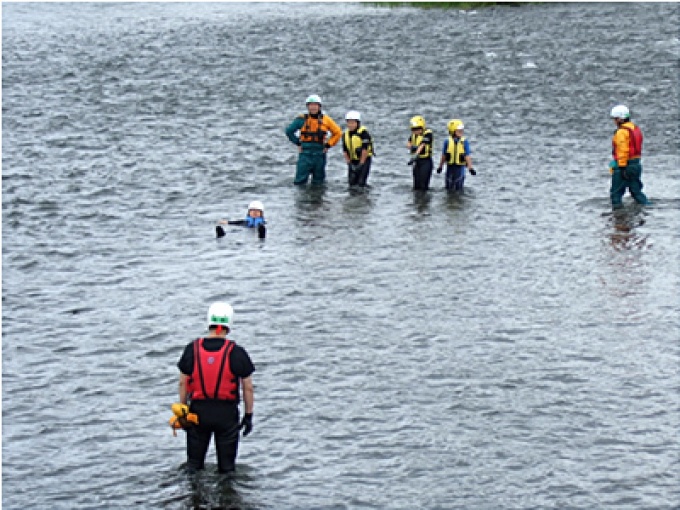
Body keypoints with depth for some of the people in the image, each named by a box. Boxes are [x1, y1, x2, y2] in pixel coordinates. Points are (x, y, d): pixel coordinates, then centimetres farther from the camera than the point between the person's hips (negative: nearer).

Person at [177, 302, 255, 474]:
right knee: (226, 465, 11)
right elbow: (248, 388, -6)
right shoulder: (236, 353, -11)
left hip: (199, 410, 2)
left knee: (194, 464, 16)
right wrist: (248, 415, 5)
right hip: (227, 413, -2)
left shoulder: (192, 350, -5)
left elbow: (183, 384, 1)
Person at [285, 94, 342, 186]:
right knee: (300, 181, -7)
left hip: (320, 154, 1)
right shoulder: (302, 119, 1)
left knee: (318, 182, 8)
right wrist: (298, 143, 3)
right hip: (305, 154, -1)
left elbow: (337, 132, 12)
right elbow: (289, 131, 11)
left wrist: (328, 145, 3)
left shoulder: (326, 120, 3)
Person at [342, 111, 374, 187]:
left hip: (364, 159, -6)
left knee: (361, 182, -14)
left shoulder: (363, 133, -17)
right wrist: (349, 163, -3)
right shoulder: (345, 134, 3)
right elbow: (345, 150, 6)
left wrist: (361, 164, -18)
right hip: (353, 161, 6)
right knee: (352, 182, 3)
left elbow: (365, 149, -19)